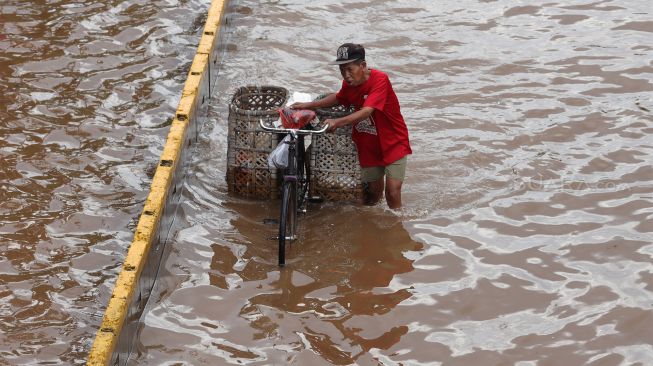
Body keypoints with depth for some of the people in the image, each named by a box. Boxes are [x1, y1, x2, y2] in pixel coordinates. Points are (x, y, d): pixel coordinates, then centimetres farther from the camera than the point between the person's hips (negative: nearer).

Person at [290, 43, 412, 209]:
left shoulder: (380, 80, -27)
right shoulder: (349, 83, -5)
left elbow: (366, 111, -39)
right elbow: (338, 98, 20)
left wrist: (337, 122, -49)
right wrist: (309, 105, 11)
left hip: (393, 144, -6)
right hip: (369, 146, 6)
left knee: (392, 192, -12)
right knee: (373, 193, 13)